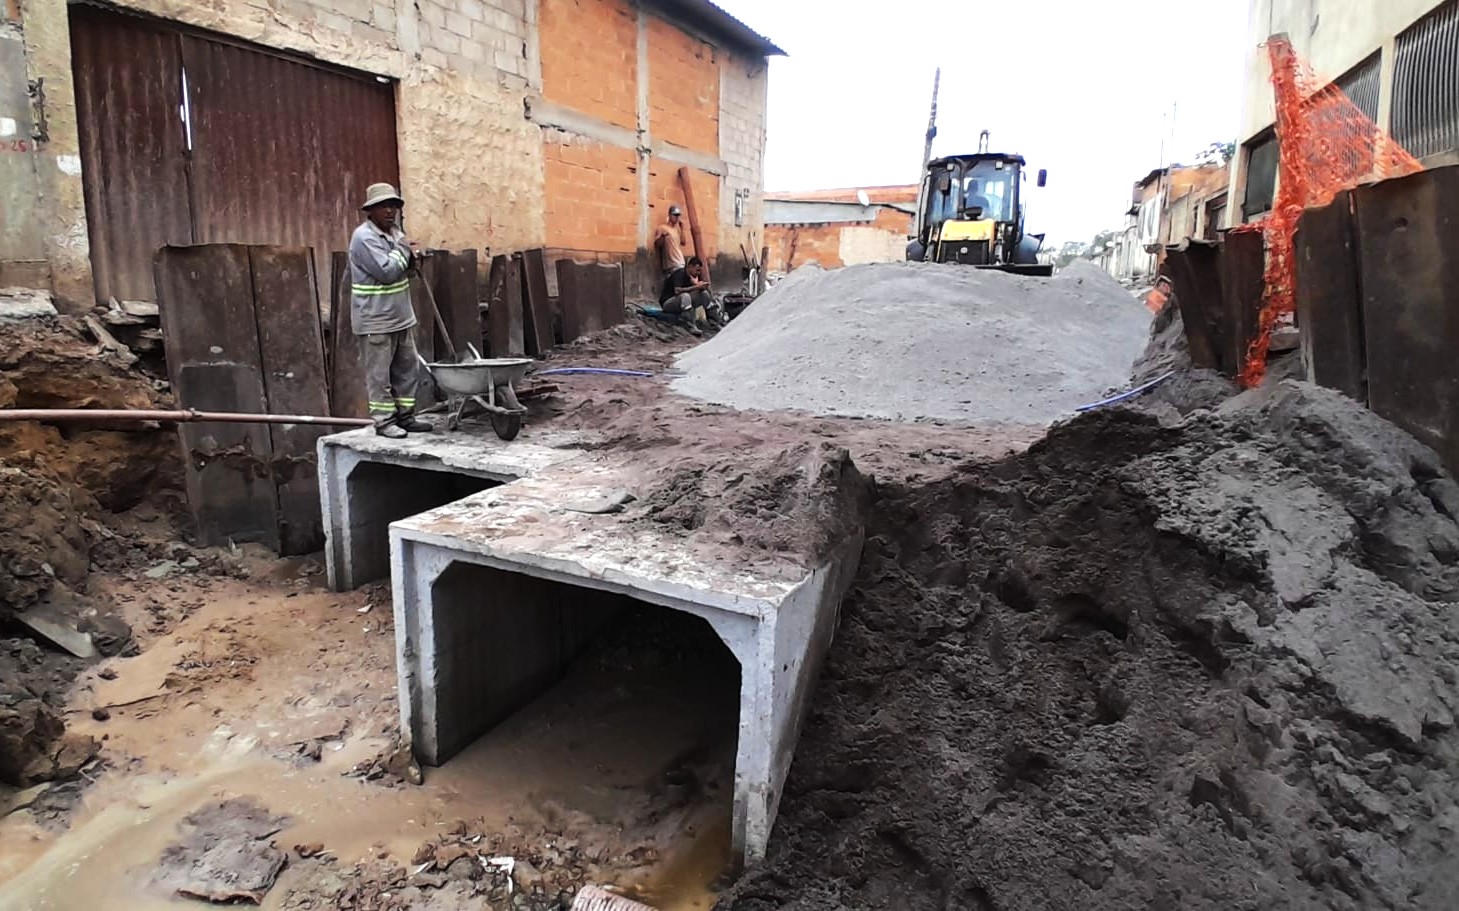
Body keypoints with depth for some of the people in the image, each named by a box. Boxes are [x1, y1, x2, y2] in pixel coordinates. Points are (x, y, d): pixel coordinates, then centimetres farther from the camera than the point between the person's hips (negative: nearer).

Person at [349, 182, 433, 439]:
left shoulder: (394, 232, 12)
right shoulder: (364, 237, -14)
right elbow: (386, 271, -23)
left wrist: (411, 259, -1)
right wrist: (403, 251, -8)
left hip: (401, 316, 9)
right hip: (376, 319, -9)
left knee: (408, 369, 13)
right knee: (379, 373, -1)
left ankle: (405, 416, 23)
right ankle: (384, 421, 7)